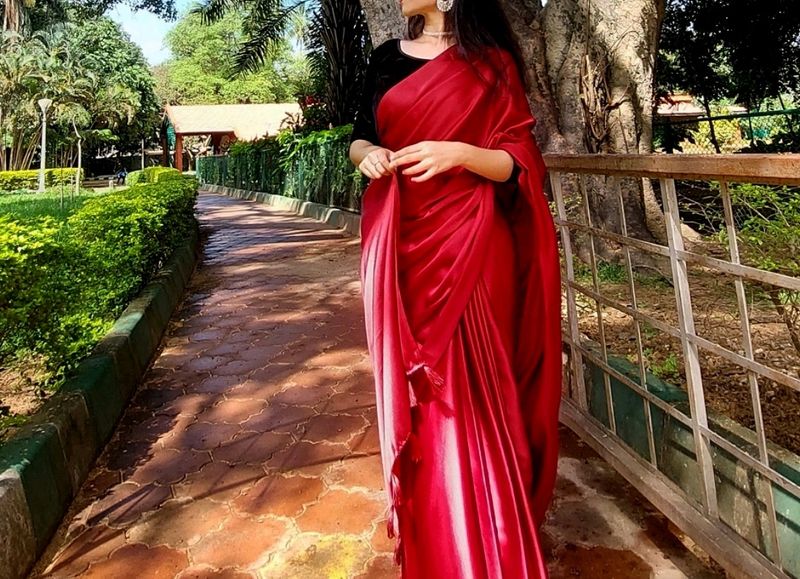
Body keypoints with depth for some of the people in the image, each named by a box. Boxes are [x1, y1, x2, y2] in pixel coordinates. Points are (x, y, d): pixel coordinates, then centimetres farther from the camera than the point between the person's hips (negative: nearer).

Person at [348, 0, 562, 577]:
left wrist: (460, 153, -21)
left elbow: (521, 162, -2)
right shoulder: (387, 58, 13)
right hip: (399, 242, 4)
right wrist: (367, 154, -6)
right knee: (412, 391, 8)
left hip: (468, 246, -4)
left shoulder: (491, 62, 2)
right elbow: (359, 137, 18)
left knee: (472, 396, -2)